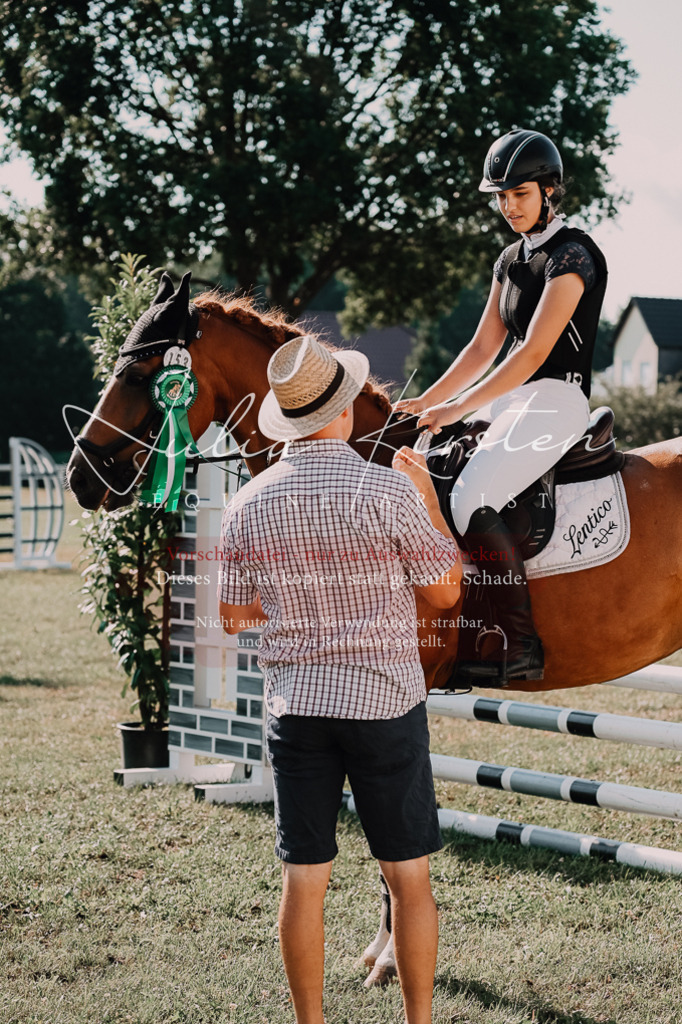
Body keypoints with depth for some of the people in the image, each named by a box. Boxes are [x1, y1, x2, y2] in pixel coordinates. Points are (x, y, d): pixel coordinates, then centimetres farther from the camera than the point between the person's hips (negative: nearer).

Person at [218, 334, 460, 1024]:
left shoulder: (248, 504, -1)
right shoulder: (388, 491, -13)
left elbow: (233, 617, 8)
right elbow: (445, 592, -4)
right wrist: (429, 498, 6)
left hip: (294, 705, 3)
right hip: (386, 703, -3)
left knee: (303, 881, 8)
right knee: (409, 877, 8)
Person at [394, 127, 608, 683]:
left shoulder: (572, 254, -11)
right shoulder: (512, 259, 16)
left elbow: (534, 351, -19)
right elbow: (483, 349, 18)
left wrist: (457, 408, -20)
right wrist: (424, 404, 8)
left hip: (556, 403, -10)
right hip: (513, 403, 10)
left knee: (471, 501, -27)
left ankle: (523, 651, -24)